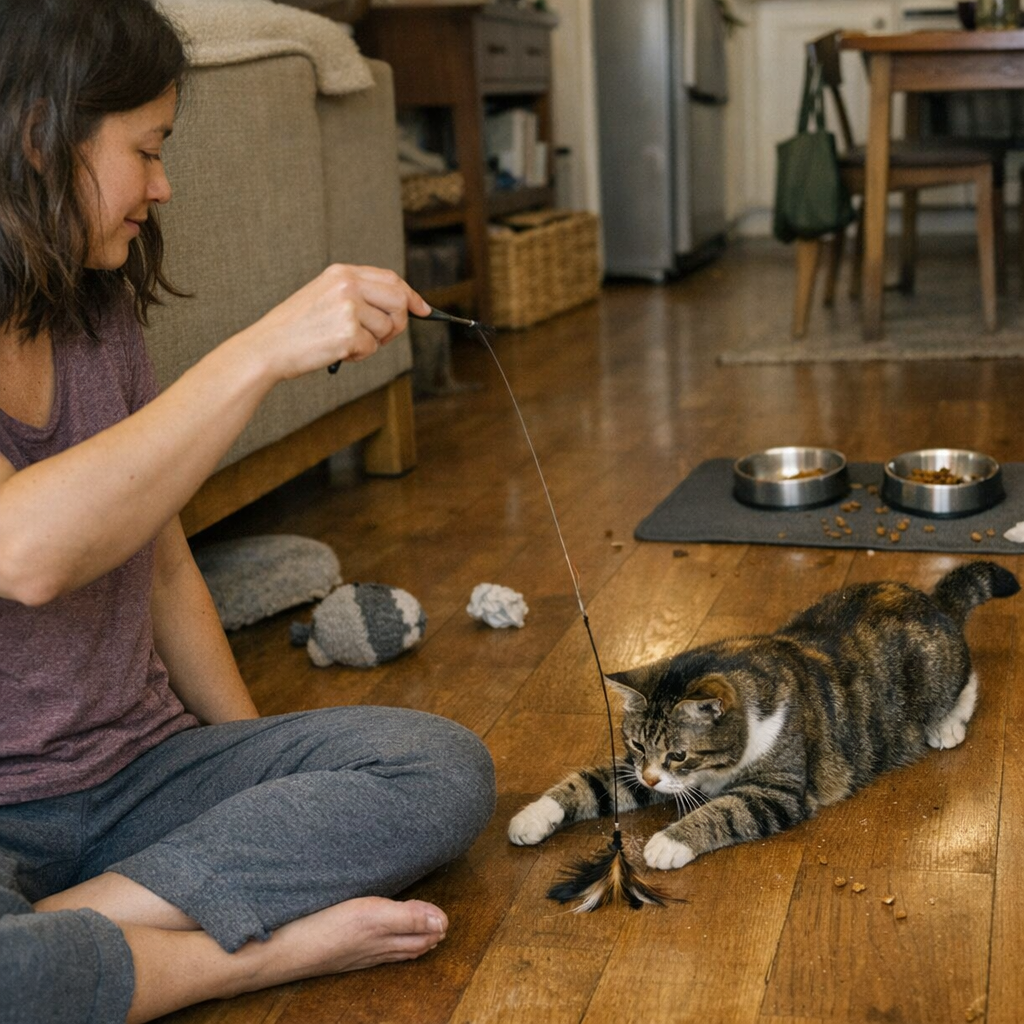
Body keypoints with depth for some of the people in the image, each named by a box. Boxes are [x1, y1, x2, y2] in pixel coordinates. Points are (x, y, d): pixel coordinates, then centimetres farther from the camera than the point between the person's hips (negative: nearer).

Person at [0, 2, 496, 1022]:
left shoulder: (95, 315, 8)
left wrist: (264, 774, 12)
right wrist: (262, 351, -30)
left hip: (138, 770, 7)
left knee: (442, 766, -14)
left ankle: (83, 921, -18)